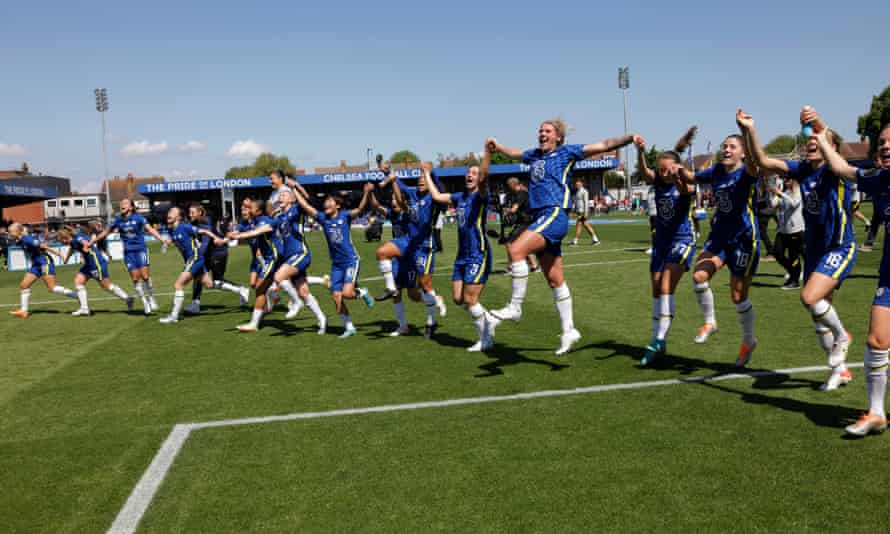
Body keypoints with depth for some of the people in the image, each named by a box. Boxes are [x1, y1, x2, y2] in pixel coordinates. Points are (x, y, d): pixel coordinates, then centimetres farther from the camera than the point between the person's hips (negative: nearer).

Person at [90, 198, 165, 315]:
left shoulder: (138, 218, -5)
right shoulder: (118, 220, 6)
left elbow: (150, 229, -15)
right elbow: (106, 232, 19)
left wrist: (162, 239, -29)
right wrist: (92, 242, 26)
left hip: (140, 249, -3)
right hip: (128, 252, 3)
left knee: (145, 276, -13)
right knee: (135, 279, -1)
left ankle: (151, 298, 9)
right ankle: (145, 304, 7)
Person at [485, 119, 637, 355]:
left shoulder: (567, 152, 2)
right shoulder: (534, 155, 20)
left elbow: (603, 145, -4)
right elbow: (515, 153, 41)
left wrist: (629, 138, -15)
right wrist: (497, 146, 33)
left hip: (555, 214, -7)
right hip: (540, 217, 7)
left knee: (516, 249, -26)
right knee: (554, 279, 9)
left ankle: (515, 307, -16)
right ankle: (569, 330, 17)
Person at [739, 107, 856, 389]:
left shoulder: (835, 170, -13)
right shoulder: (802, 169, 1)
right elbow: (763, 162, -9)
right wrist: (750, 130, -24)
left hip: (839, 249, -7)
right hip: (814, 248, 7)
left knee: (809, 298, -25)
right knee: (819, 312, 12)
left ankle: (841, 335, 5)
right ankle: (839, 369, 29)